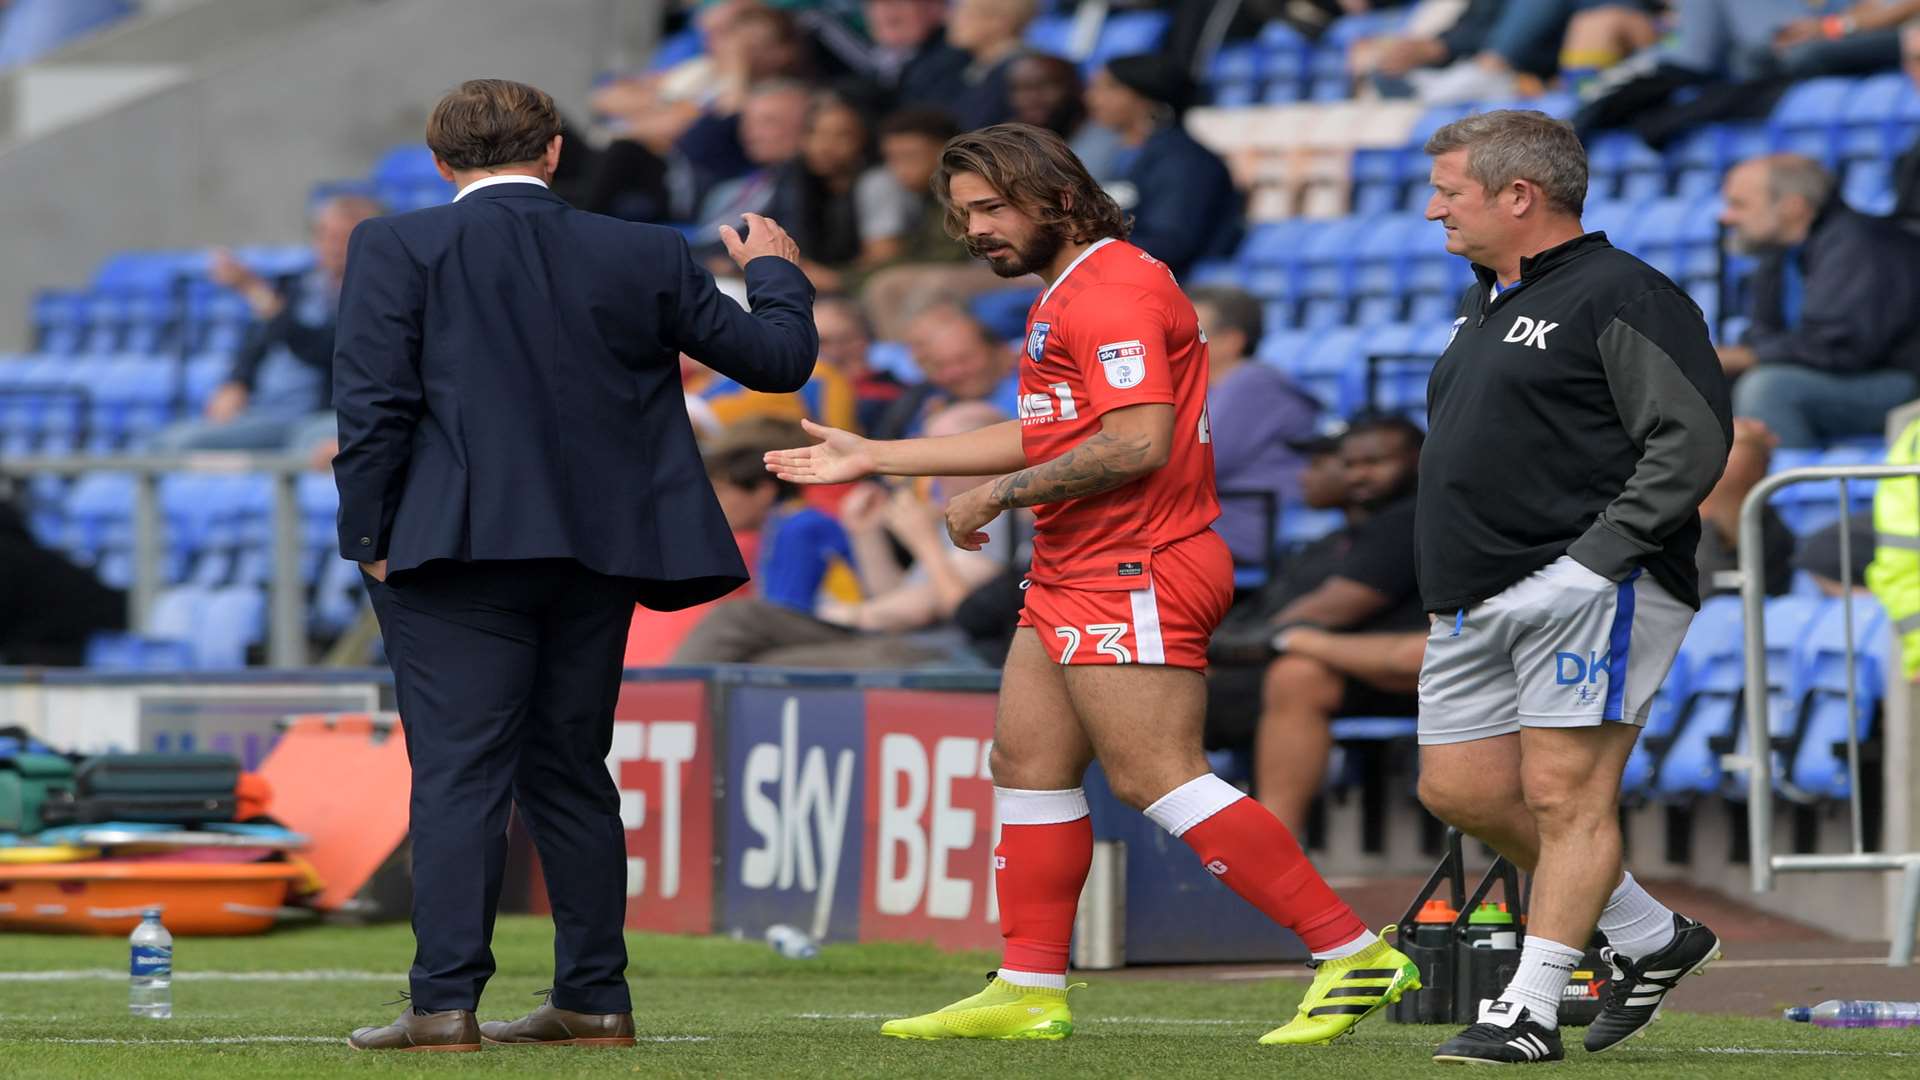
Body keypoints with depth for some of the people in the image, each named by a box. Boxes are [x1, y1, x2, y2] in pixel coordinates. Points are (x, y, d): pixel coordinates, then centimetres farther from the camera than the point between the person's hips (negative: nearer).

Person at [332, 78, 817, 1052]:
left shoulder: (398, 249, -2)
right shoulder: (643, 257, 7)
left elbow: (372, 405, -9)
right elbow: (778, 358, 14)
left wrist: (369, 537, -2)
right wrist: (773, 273, 33)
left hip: (458, 546, -4)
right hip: (597, 551, 4)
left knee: (459, 772, -6)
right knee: (570, 772, 14)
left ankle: (444, 1005, -15)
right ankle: (594, 1001, 14)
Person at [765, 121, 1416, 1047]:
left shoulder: (1113, 288, -14)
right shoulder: (1067, 294, 20)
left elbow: (1138, 442, -23)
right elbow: (1051, 438, 28)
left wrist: (1000, 495, -14)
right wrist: (875, 458, 29)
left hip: (1133, 573, -11)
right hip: (1073, 577, 11)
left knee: (1157, 779, -14)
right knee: (1026, 764, 10)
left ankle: (1353, 953, -14)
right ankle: (1030, 991, 13)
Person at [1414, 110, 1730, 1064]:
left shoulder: (1621, 297, -9)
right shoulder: (1483, 305, 21)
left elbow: (1693, 440, -16)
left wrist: (1595, 557, -20)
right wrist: (1452, 573, 17)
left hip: (1591, 592, -10)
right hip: (1478, 606, 10)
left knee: (1566, 796, -9)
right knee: (1462, 790, 6)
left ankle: (1530, 1010, -6)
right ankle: (1652, 941, 18)